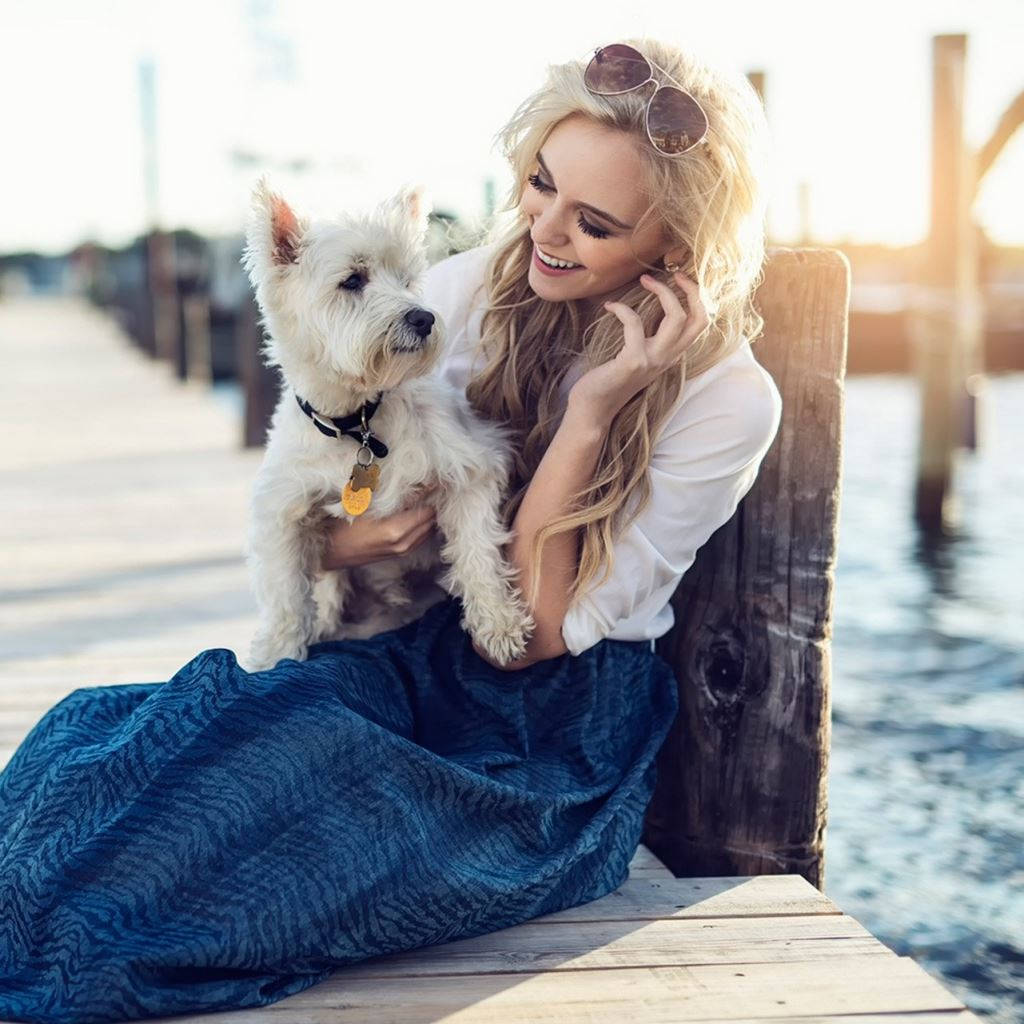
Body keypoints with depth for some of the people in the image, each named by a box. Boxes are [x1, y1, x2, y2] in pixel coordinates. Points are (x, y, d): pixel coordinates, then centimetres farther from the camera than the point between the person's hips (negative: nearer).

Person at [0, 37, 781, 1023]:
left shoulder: (727, 401, -10)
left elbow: (531, 637, -14)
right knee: (93, 732, -26)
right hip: (404, 660, 5)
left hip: (560, 736, -4)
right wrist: (340, 541, -16)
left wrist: (591, 412, -21)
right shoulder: (466, 290, 2)